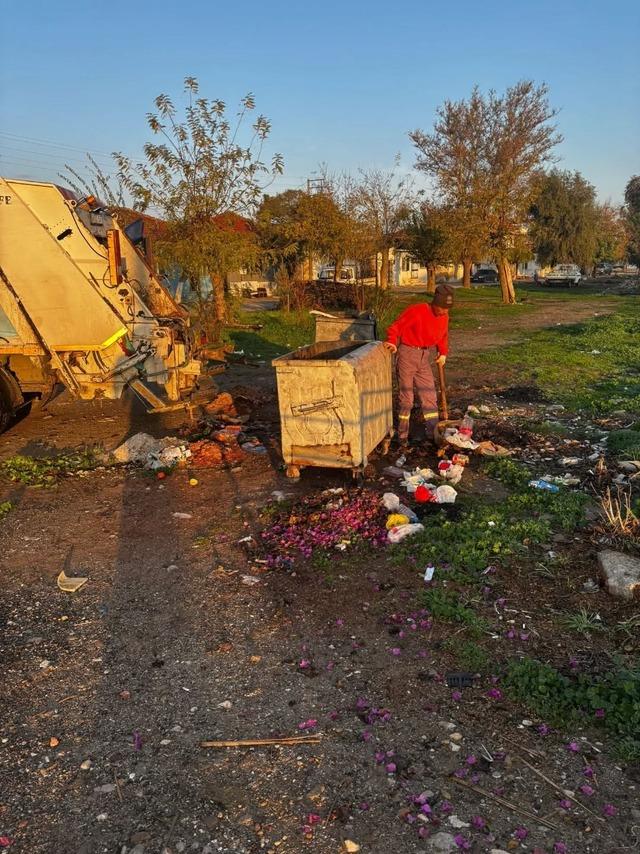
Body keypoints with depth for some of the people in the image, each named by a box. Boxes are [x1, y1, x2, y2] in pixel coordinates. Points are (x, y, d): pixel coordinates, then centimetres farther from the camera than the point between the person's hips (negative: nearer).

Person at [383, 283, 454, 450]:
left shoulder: (444, 316, 3)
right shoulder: (416, 311, -17)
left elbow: (443, 335, 18)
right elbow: (395, 327, -17)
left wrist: (443, 352, 4)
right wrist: (392, 342, -35)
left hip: (424, 357, 6)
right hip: (407, 354, -6)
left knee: (429, 395, 6)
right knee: (406, 397, -3)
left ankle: (433, 433, 14)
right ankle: (402, 436, 6)